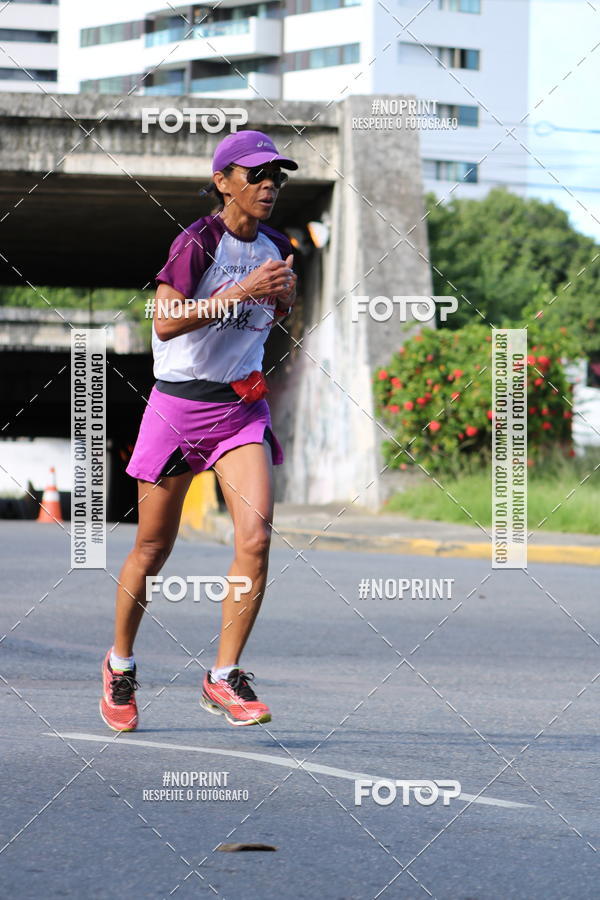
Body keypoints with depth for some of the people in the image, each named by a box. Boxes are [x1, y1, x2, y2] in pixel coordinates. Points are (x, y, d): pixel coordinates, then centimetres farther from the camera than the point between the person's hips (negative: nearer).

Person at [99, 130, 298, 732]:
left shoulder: (276, 249, 5)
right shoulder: (197, 242, -14)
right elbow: (166, 322, -27)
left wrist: (283, 299, -1)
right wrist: (242, 292, -31)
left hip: (243, 407, 4)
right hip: (178, 405, -4)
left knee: (255, 539, -14)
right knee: (153, 547, 7)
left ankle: (223, 678, -5)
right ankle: (119, 664, 30)